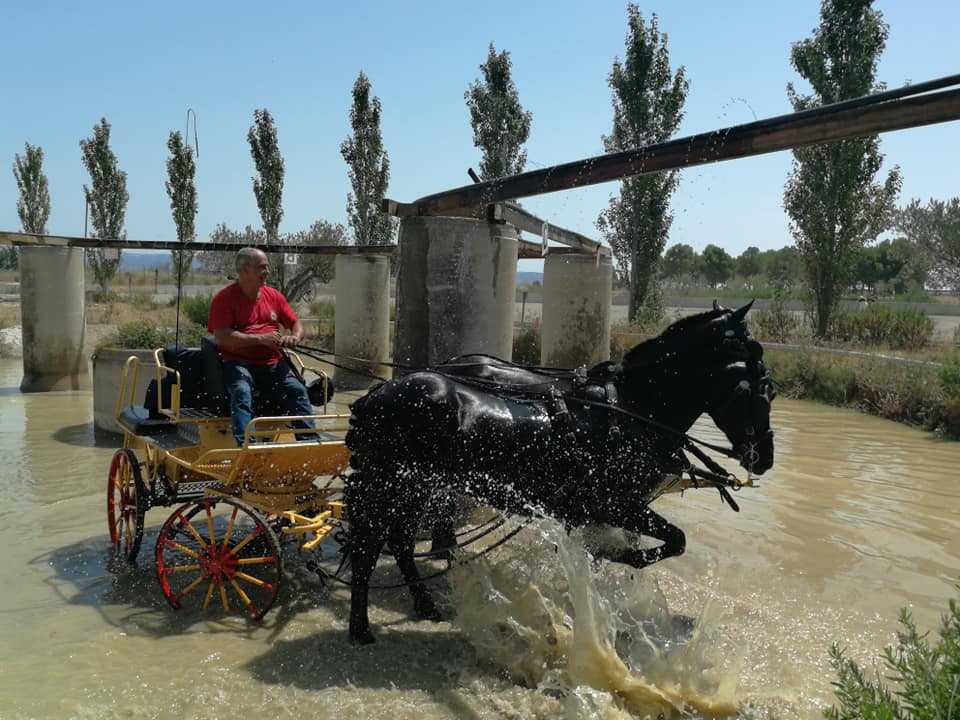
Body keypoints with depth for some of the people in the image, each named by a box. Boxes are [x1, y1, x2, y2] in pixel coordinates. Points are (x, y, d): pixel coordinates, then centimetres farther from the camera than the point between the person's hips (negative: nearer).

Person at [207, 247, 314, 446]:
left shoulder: (274, 296, 18)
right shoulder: (224, 298, 1)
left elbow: (296, 323, 22)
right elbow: (222, 338, -10)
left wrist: (294, 337, -4)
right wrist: (261, 339, -18)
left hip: (273, 362, 4)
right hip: (238, 362, -4)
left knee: (297, 390, -22)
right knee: (242, 393, -33)